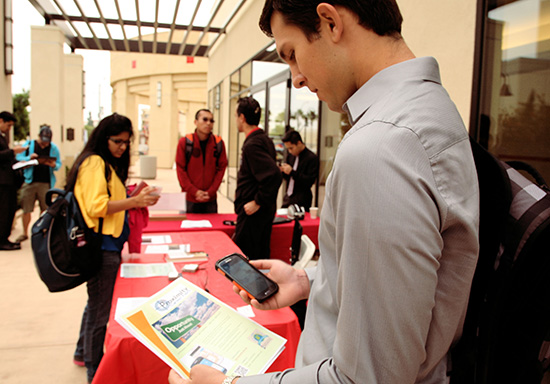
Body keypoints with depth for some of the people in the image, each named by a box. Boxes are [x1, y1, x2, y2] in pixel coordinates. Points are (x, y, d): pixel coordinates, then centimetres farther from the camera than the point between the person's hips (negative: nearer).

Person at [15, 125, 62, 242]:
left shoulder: (53, 148, 9)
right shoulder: (28, 144, 8)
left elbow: (59, 164, 9)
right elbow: (18, 157, 6)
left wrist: (54, 165, -14)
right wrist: (29, 158, -13)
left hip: (46, 183, 0)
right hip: (30, 181, 0)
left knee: (45, 209, 2)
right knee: (26, 209, 1)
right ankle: (25, 233, 15)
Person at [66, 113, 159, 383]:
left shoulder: (109, 164, 16)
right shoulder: (93, 162, -14)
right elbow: (96, 206, -21)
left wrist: (135, 198, 6)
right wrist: (134, 201, -25)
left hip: (108, 245, 10)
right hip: (100, 247, -10)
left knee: (96, 302, 23)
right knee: (100, 310, 1)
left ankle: (83, 353, 41)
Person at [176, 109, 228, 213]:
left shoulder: (218, 143, 1)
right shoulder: (184, 142, -3)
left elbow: (221, 168, 1)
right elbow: (180, 170, -4)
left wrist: (210, 192, -8)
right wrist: (194, 192, -12)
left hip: (210, 200, 2)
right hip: (189, 200, -1)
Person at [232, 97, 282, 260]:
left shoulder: (252, 144, -20)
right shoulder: (264, 139, 11)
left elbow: (274, 176, -30)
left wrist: (257, 202, -21)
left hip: (252, 214, -10)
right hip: (265, 211, 10)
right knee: (261, 257, 18)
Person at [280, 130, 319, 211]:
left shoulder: (312, 158, -12)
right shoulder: (291, 155, 10)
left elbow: (309, 181, -18)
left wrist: (292, 172, -23)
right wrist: (283, 171, -3)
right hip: (288, 198, 7)